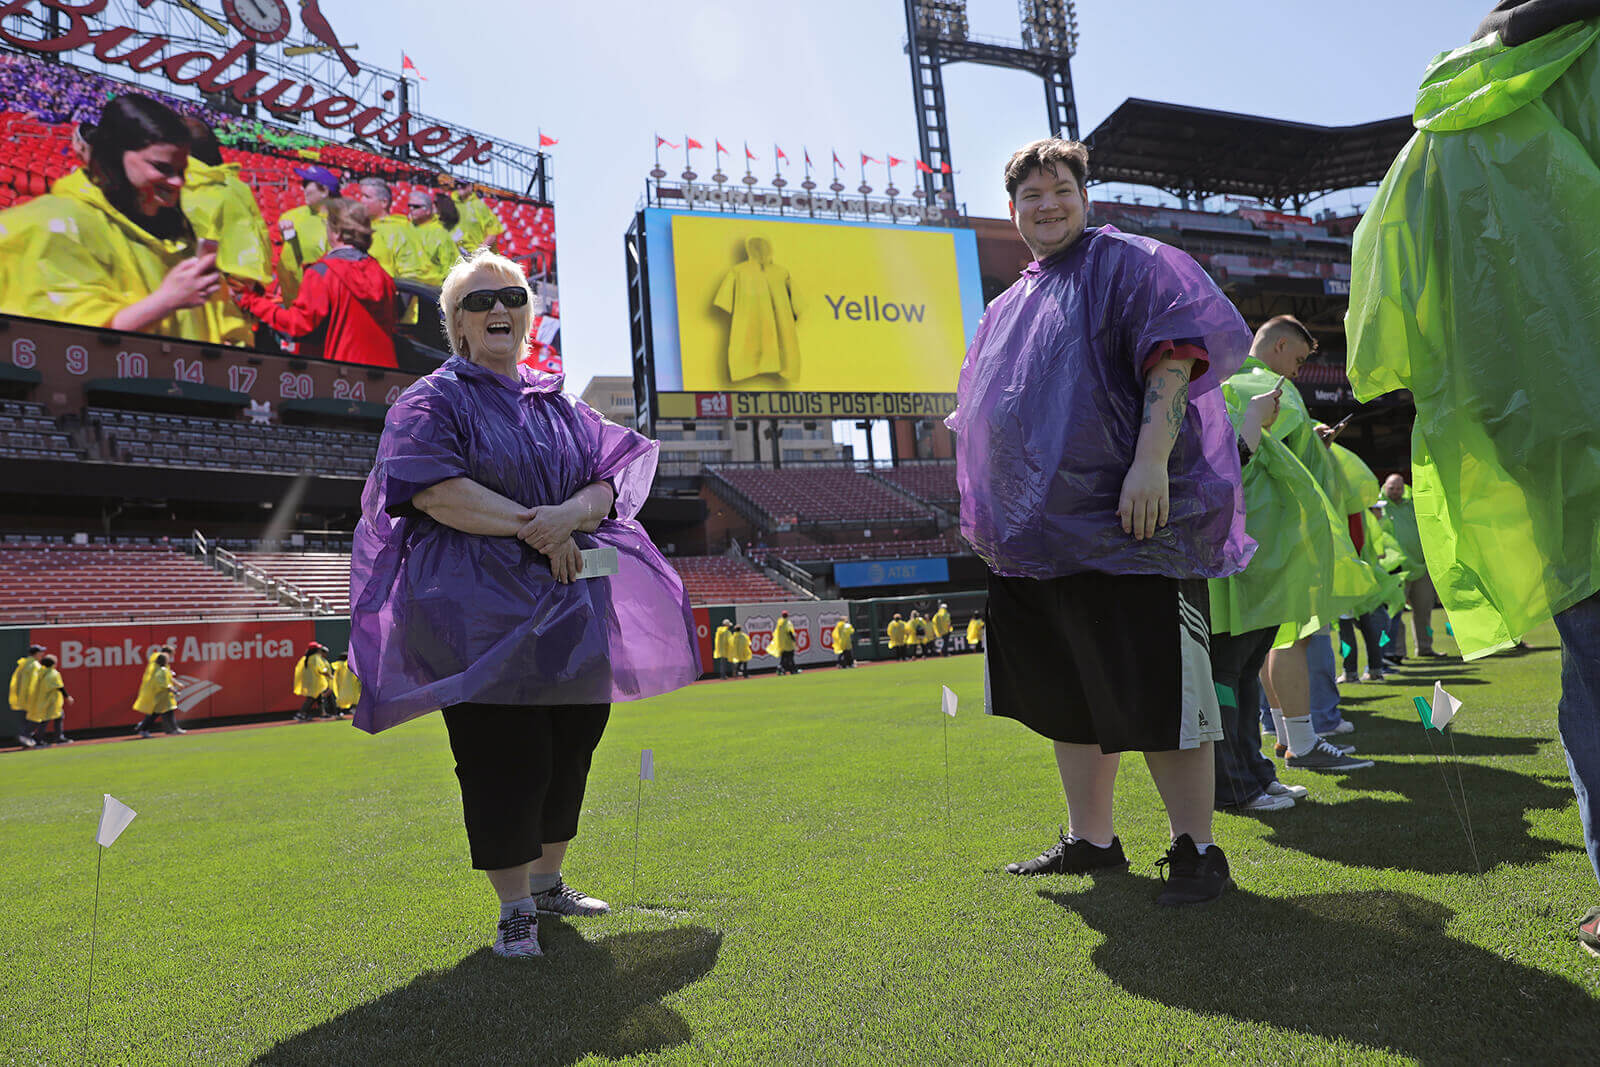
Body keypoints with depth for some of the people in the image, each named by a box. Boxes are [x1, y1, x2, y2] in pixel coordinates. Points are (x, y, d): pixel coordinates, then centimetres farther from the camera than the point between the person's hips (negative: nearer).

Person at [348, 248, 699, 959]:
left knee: (570, 747, 11)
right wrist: (530, 525, -19)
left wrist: (570, 514, -16)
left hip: (572, 602, 5)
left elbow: (610, 482, 6)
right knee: (503, 757, -4)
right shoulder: (433, 400, 2)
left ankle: (548, 882, 29)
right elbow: (434, 488, -14)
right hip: (480, 607, -5)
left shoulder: (560, 401, 16)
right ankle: (515, 910, 11)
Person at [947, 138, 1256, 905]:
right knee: (1065, 695, 11)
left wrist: (1151, 459, -24)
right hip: (1035, 537, 8)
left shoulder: (1127, 264, 2)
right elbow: (989, 420, 28)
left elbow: (1176, 356, -12)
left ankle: (1196, 849, 10)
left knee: (1153, 693, -5)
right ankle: (1090, 841, 24)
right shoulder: (1008, 309, 23)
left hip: (1124, 525, -7)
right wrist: (988, 515, 21)